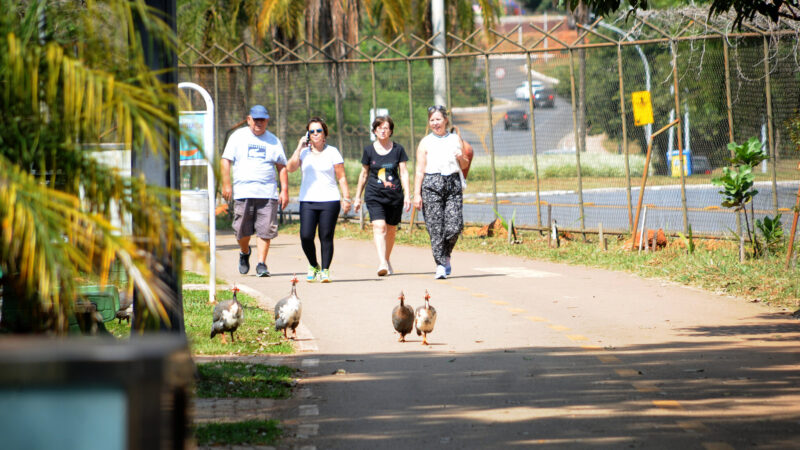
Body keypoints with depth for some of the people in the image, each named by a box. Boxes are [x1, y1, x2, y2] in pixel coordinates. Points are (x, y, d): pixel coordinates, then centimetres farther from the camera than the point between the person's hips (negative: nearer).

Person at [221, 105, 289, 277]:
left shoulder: (273, 141, 13)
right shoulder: (238, 137, 9)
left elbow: (282, 167, 14)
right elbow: (225, 160, 6)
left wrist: (284, 190, 5)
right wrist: (226, 184, -4)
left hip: (267, 192, 1)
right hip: (243, 191, -1)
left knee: (265, 230, -7)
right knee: (242, 230, 2)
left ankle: (262, 264, -3)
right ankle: (244, 253, 31)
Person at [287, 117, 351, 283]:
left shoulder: (332, 152, 5)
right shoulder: (304, 152, 9)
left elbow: (341, 178, 5)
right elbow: (290, 168, -7)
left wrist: (346, 198, -2)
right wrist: (299, 148, -9)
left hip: (329, 201, -2)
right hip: (307, 201, 2)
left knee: (326, 237, -5)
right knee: (306, 237, -8)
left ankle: (325, 270, 4)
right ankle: (313, 266, 14)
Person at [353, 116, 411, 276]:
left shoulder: (398, 149, 5)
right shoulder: (369, 150, 6)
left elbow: (404, 173, 5)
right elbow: (364, 175, 14)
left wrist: (407, 195, -3)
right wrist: (358, 197, 17)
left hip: (395, 195, 1)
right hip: (374, 195, -1)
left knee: (391, 229, 9)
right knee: (379, 227, -17)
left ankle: (387, 259, 30)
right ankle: (382, 263, -28)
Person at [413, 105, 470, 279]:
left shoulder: (455, 139, 13)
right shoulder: (425, 142, 6)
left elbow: (465, 166, 20)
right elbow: (420, 170, 3)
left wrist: (462, 158, -4)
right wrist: (417, 194, -4)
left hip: (453, 184, 2)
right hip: (431, 185, -2)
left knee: (455, 225, -8)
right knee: (436, 227, -7)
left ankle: (446, 256, 18)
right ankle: (441, 266, -2)